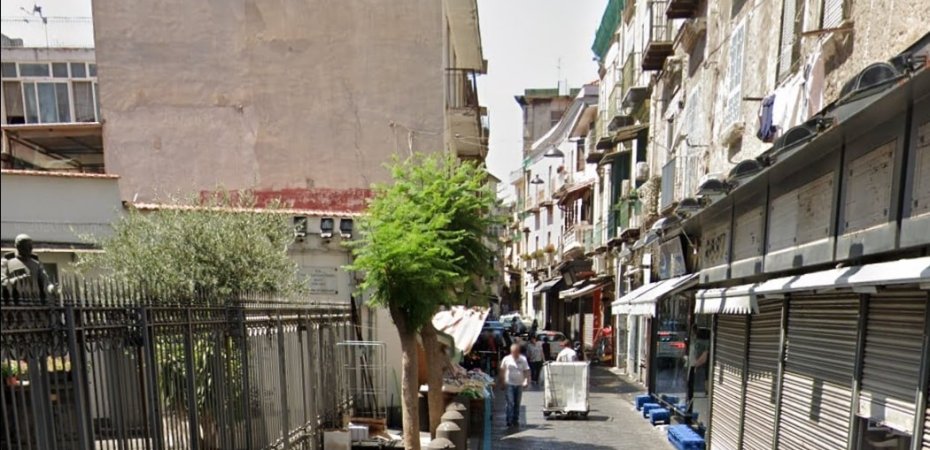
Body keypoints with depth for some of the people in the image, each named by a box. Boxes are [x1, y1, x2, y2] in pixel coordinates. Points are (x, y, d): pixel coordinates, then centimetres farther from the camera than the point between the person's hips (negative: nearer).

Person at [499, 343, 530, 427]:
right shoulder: (506, 359, -2)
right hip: (509, 384, -2)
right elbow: (502, 370, 6)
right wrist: (502, 381, 3)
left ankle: (516, 420, 20)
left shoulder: (523, 359, 1)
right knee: (510, 403, -9)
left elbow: (526, 371, 1)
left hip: (519, 384, 2)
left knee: (517, 403, 10)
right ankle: (509, 420, -6)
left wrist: (526, 381, -11)